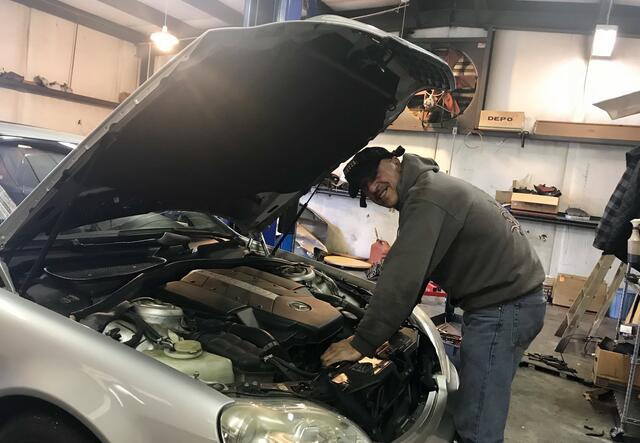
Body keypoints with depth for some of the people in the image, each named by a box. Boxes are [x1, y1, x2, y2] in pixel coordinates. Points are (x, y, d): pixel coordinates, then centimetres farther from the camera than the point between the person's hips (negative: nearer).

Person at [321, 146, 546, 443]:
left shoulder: (427, 196, -17)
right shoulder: (431, 188, 16)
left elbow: (402, 278, -25)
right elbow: (413, 271, 19)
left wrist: (361, 343, -20)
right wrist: (374, 326, 17)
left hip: (504, 306, -11)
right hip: (512, 299, 11)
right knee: (476, 407, 21)